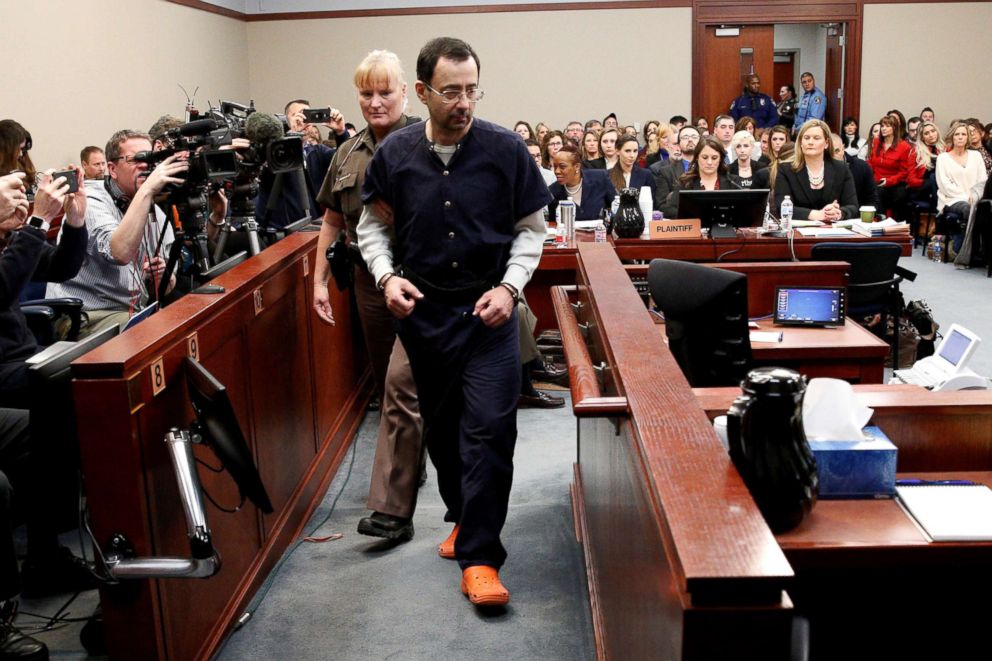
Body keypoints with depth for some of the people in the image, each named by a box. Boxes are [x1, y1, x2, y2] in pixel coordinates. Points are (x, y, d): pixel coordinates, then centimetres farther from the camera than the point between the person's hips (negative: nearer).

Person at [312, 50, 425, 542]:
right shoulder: (347, 155, 12)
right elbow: (331, 221, 18)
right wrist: (319, 280, 13)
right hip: (370, 279, 7)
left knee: (402, 383, -14)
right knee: (389, 384, 17)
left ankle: (393, 509, -11)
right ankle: (408, 469, 38)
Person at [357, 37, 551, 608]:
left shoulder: (506, 149, -7)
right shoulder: (394, 154, -2)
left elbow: (531, 228, 1)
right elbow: (373, 226, 10)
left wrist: (510, 287, -11)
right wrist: (387, 276, -8)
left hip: (489, 311, -2)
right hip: (422, 310, 3)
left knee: (489, 431, -7)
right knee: (441, 427, 14)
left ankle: (479, 556, 1)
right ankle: (463, 516, 37)